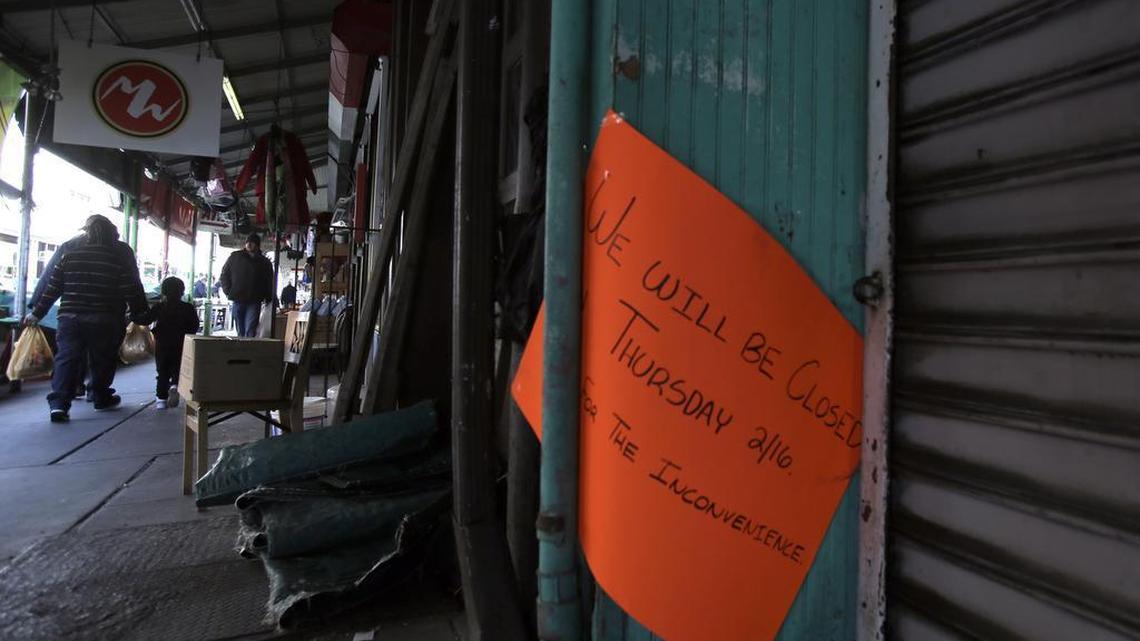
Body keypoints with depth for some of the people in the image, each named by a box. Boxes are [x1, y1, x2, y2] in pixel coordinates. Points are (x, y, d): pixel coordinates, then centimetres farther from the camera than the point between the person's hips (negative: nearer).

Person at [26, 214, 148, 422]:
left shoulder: (68, 248, 7)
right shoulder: (122, 252, -1)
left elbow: (53, 285, 7)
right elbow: (132, 289, -3)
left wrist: (37, 312, 14)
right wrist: (140, 314, 4)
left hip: (70, 316, 2)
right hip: (105, 319, -1)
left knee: (66, 358, 2)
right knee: (102, 359, 13)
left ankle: (59, 403, -9)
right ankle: (101, 398, 25)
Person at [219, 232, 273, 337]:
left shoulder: (264, 262, 7)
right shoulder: (235, 257, 9)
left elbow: (269, 281, 9)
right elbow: (224, 274, 14)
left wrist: (267, 298, -3)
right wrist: (227, 290, 2)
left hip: (254, 302, -2)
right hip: (238, 300, 2)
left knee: (250, 331, -14)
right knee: (240, 331, 10)